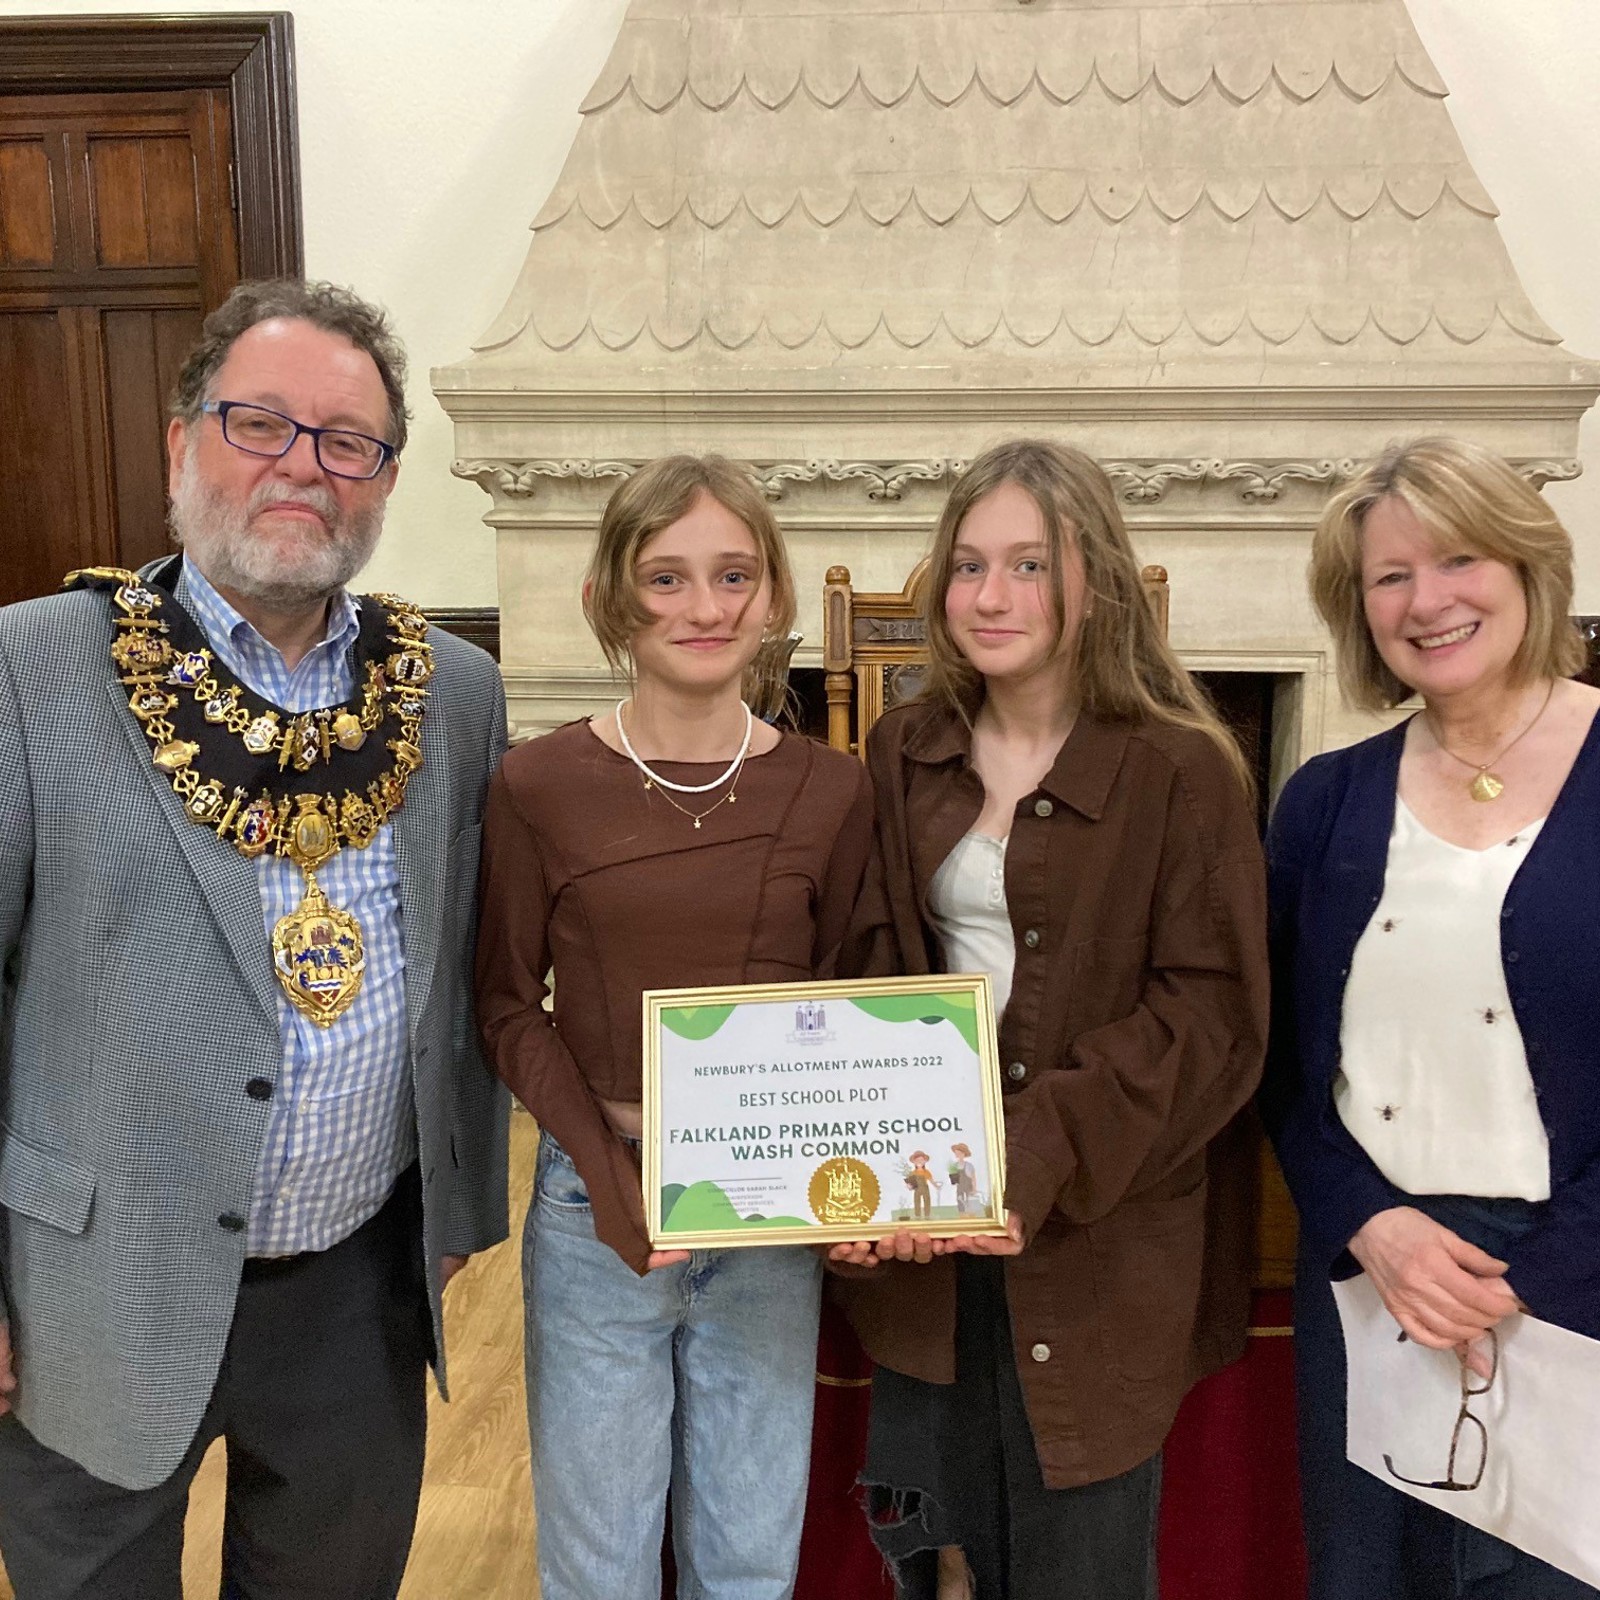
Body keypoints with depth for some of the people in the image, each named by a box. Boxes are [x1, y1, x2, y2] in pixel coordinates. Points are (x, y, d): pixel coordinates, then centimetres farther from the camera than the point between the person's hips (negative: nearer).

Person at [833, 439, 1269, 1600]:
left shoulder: (1183, 771, -10)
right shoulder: (907, 754, 4)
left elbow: (1213, 1015, -13)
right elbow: (867, 974, 4)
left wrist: (1037, 1158, -23)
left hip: (1099, 1240, -3)